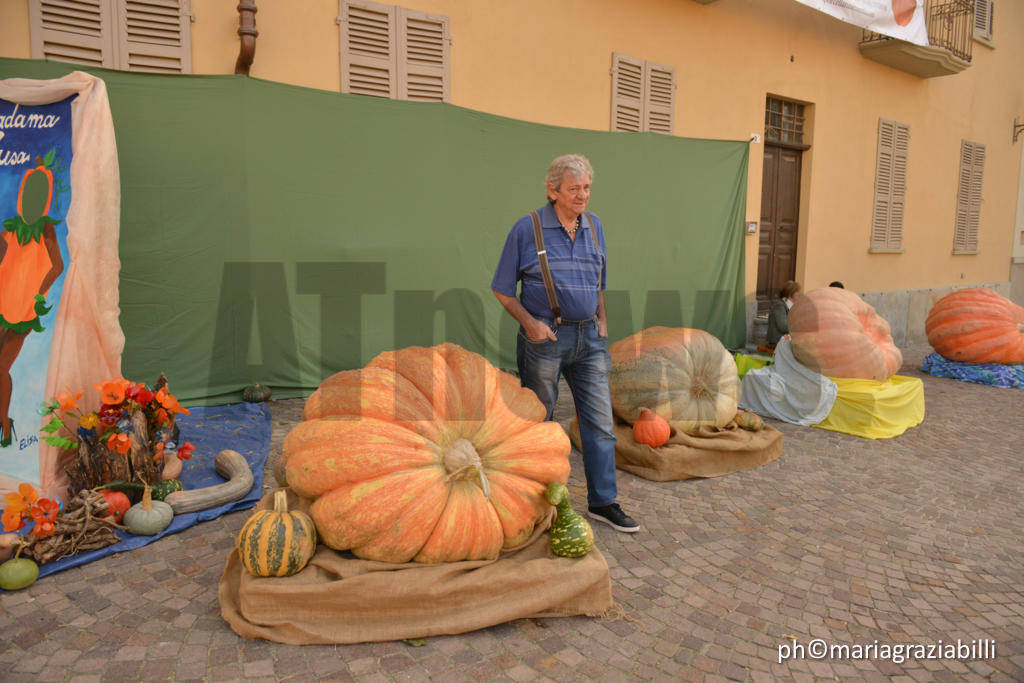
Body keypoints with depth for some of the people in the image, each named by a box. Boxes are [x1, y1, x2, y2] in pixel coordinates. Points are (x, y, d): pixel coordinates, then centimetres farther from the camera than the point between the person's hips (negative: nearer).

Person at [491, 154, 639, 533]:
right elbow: (503, 290, -3)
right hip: (544, 338, -4)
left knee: (600, 422, 4)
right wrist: (529, 323, -16)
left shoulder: (594, 226, 9)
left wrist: (602, 322, 9)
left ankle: (603, 502, 17)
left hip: (588, 337, 5)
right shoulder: (527, 228, -6)